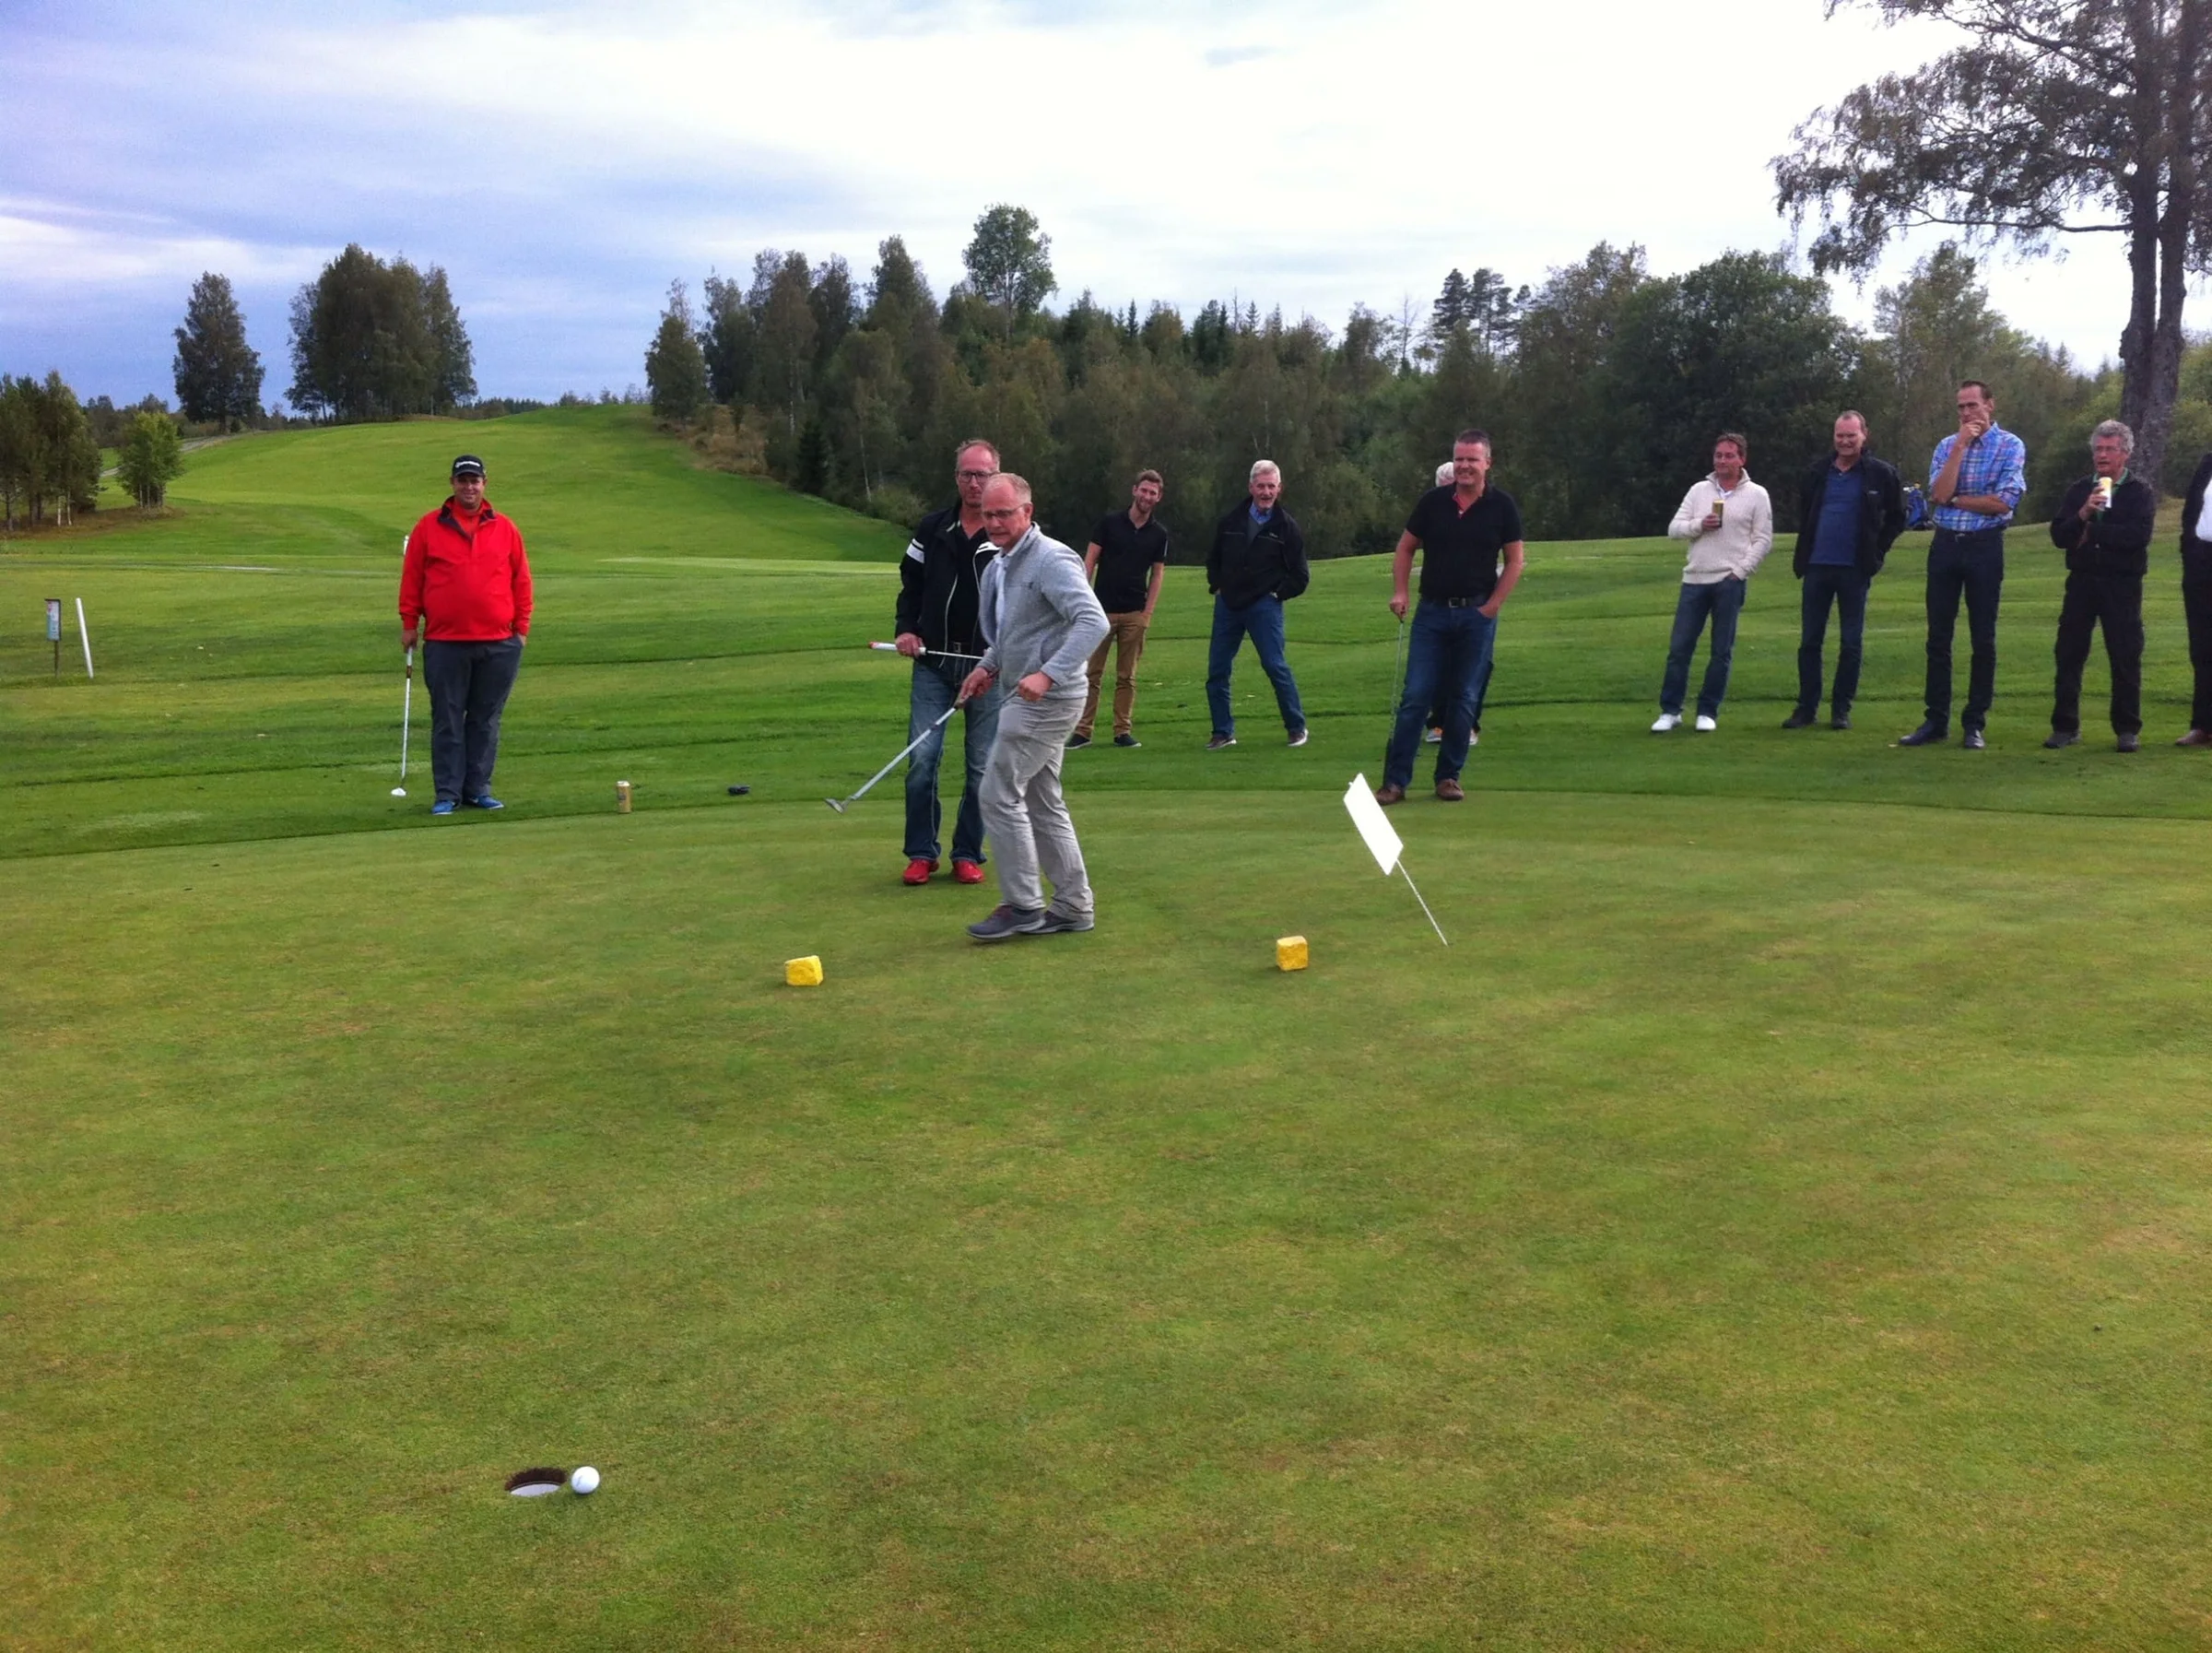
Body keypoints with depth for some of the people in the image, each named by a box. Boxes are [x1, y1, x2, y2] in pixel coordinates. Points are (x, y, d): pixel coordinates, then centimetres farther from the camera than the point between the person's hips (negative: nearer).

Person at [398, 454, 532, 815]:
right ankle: (447, 794, 7)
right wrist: (409, 622, 3)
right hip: (444, 643, -1)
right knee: (447, 720, 2)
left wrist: (521, 626, 5)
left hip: (498, 643, 1)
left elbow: (521, 580, 9)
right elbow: (411, 578, 7)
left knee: (486, 720, 6)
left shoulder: (504, 528, 7)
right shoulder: (429, 527, 5)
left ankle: (478, 789, 14)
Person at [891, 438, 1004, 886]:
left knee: (982, 765, 4)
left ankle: (968, 854, 15)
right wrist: (906, 628, 1)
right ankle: (921, 853, 8)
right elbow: (910, 582, 16)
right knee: (922, 758, -3)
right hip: (933, 661, 2)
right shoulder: (933, 529, 6)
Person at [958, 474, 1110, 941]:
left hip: (1048, 699, -10)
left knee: (1000, 795, -7)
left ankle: (1023, 907, 1)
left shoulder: (1052, 561, -17)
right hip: (1029, 699, 10)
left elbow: (1093, 622, -27)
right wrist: (988, 666, 10)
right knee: (1042, 802, 13)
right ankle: (1072, 906, 19)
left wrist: (1048, 674, -34)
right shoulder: (997, 566, 12)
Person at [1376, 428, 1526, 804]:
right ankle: (1394, 780, -2)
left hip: (1477, 614, 0)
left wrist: (1493, 604, -5)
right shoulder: (1433, 501, 2)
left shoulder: (1502, 505, 0)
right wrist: (1400, 592, -1)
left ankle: (1449, 776, 15)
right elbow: (1406, 548, 11)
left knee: (1462, 699, 5)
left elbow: (1515, 560, 3)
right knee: (1415, 696, -4)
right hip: (1432, 612, 1)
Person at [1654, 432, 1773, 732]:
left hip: (1729, 582, -2)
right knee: (1679, 647, 1)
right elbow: (1674, 528, 7)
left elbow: (1763, 540, 0)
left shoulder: (1756, 495, 2)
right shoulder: (1698, 490, 10)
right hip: (1695, 580, 3)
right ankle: (1670, 710, 9)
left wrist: (1739, 571, -9)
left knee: (1721, 651, 2)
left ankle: (1708, 712, 10)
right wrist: (1699, 524, -12)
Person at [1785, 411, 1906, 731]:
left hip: (1854, 569, -3)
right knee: (1809, 641, 4)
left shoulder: (1881, 473, -1)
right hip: (1817, 567, 3)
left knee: (1851, 644, 3)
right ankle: (1806, 708, 10)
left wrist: (1877, 550, 0)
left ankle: (1841, 710, 10)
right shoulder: (1818, 471, 7)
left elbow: (1897, 516, 8)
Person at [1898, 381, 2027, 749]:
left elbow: (2004, 503, -13)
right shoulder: (1947, 445, 9)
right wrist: (1960, 447, -10)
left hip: (1984, 546, -4)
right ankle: (1936, 721, 11)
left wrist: (1954, 499, -6)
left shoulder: (2010, 446, -2)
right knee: (1938, 637, 5)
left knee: (1982, 639, 3)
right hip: (1944, 543, 4)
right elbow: (1939, 494, -8)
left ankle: (1974, 723, 10)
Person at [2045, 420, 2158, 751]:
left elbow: (2139, 535, -15)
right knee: (2069, 655, 3)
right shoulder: (2079, 490, 11)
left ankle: (2128, 730, 10)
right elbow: (2058, 535, 1)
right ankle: (2065, 727, 11)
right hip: (2082, 581, 3)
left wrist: (2092, 532, -10)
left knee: (2125, 658, 1)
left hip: (2122, 585, -3)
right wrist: (2082, 514, -16)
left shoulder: (2141, 492, 0)